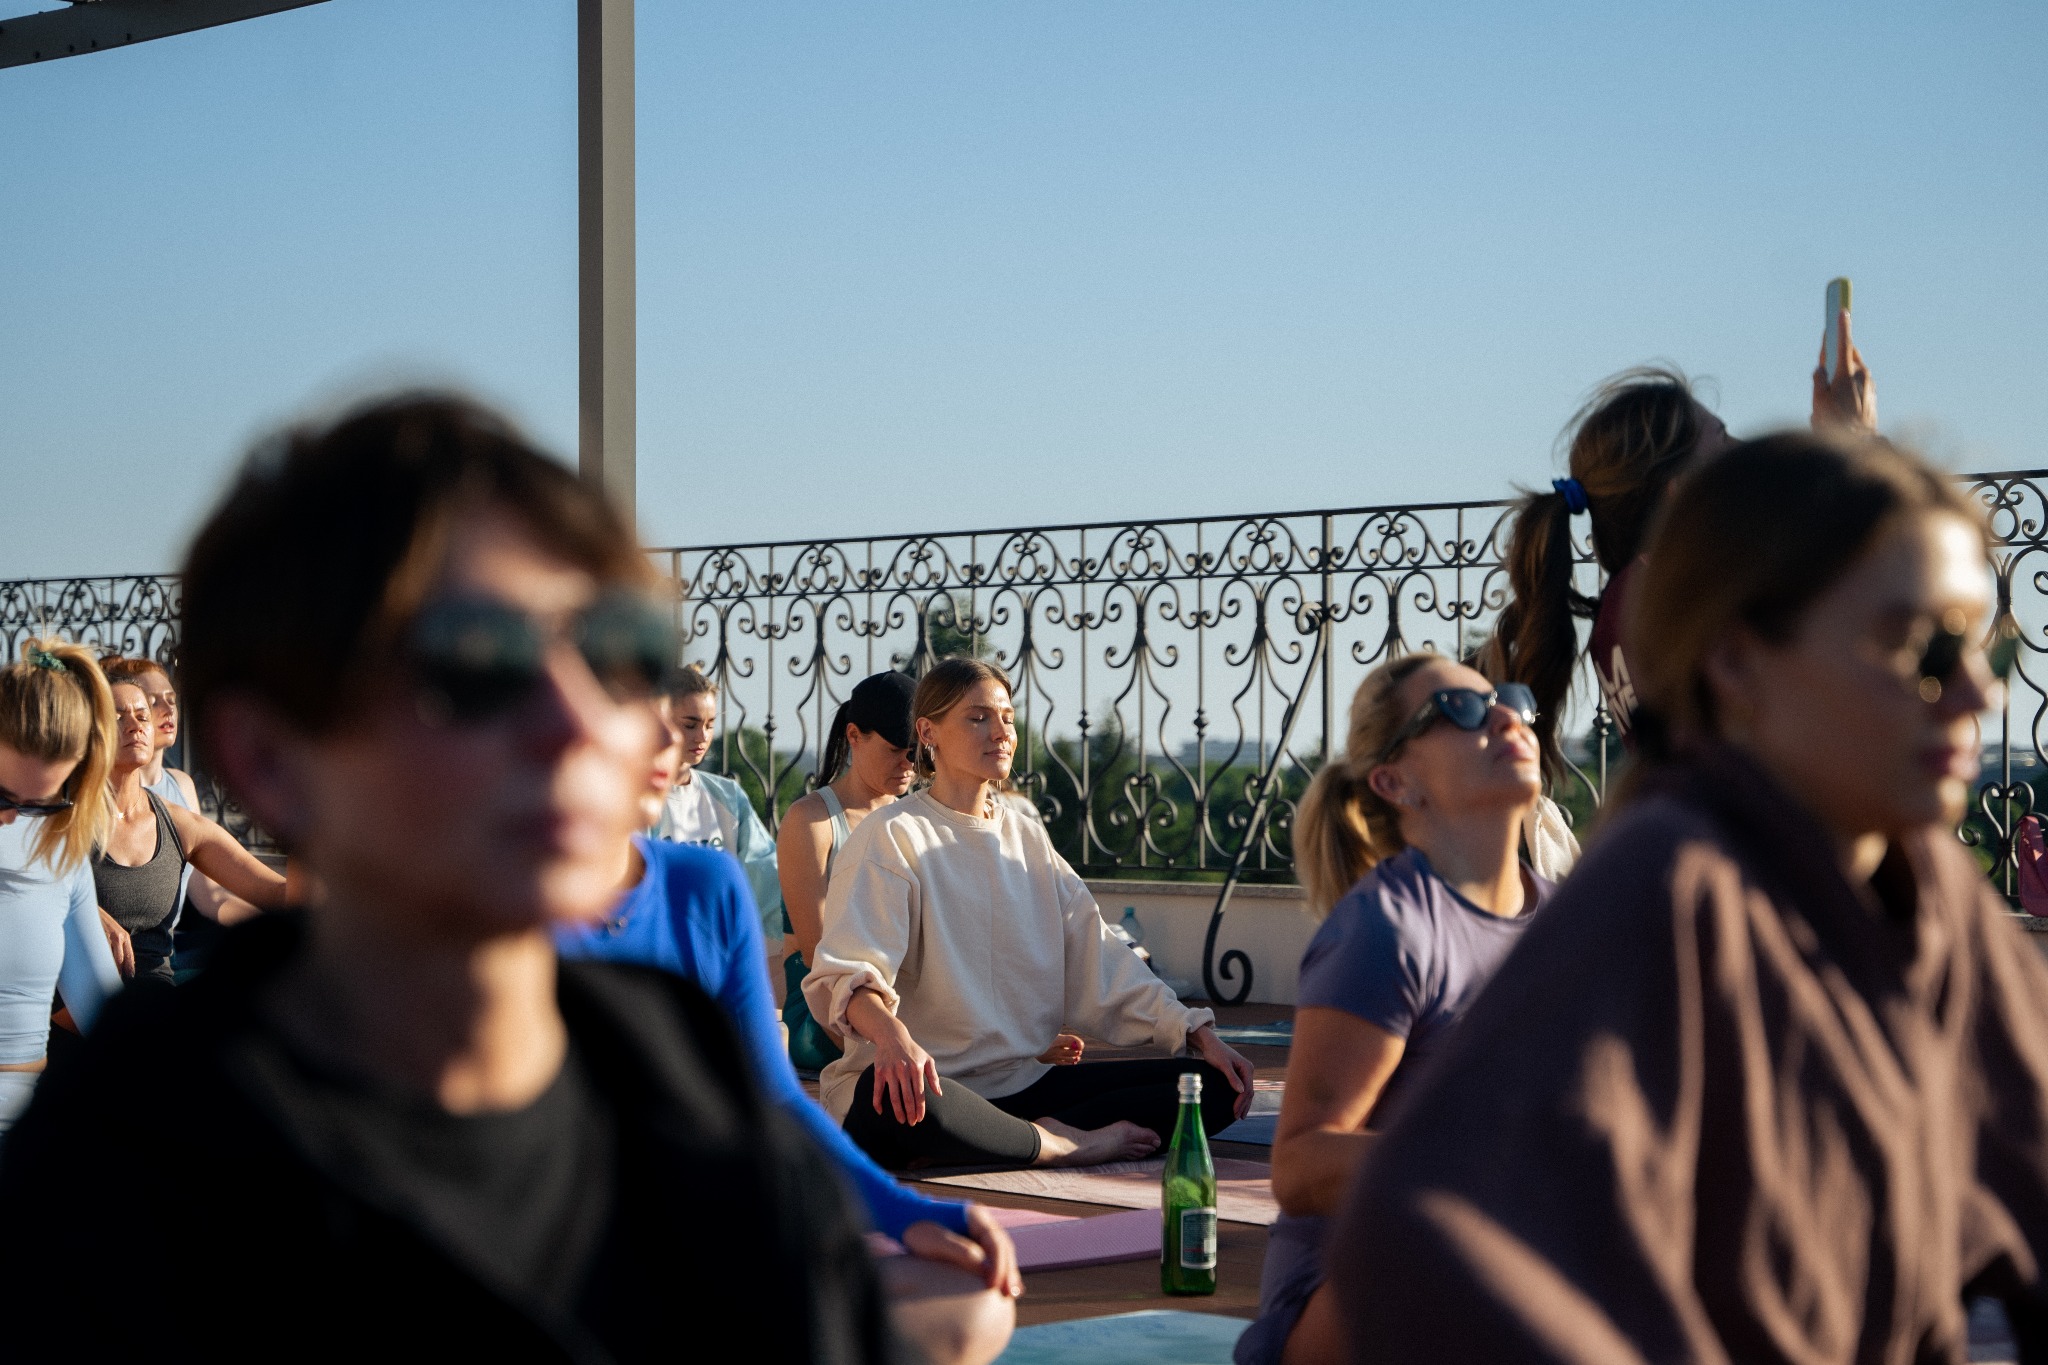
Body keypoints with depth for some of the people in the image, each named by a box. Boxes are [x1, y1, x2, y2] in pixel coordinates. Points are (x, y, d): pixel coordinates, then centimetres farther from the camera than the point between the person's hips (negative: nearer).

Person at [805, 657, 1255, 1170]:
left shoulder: (1027, 838, 17)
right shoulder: (890, 837, -3)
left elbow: (1099, 959, 13)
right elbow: (845, 973, -18)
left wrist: (1198, 1034, -1)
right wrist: (892, 1036, -41)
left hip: (1022, 1085, 6)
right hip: (929, 1082, -6)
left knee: (1216, 1084, -8)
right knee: (896, 1098, -43)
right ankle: (1069, 1145, -23)